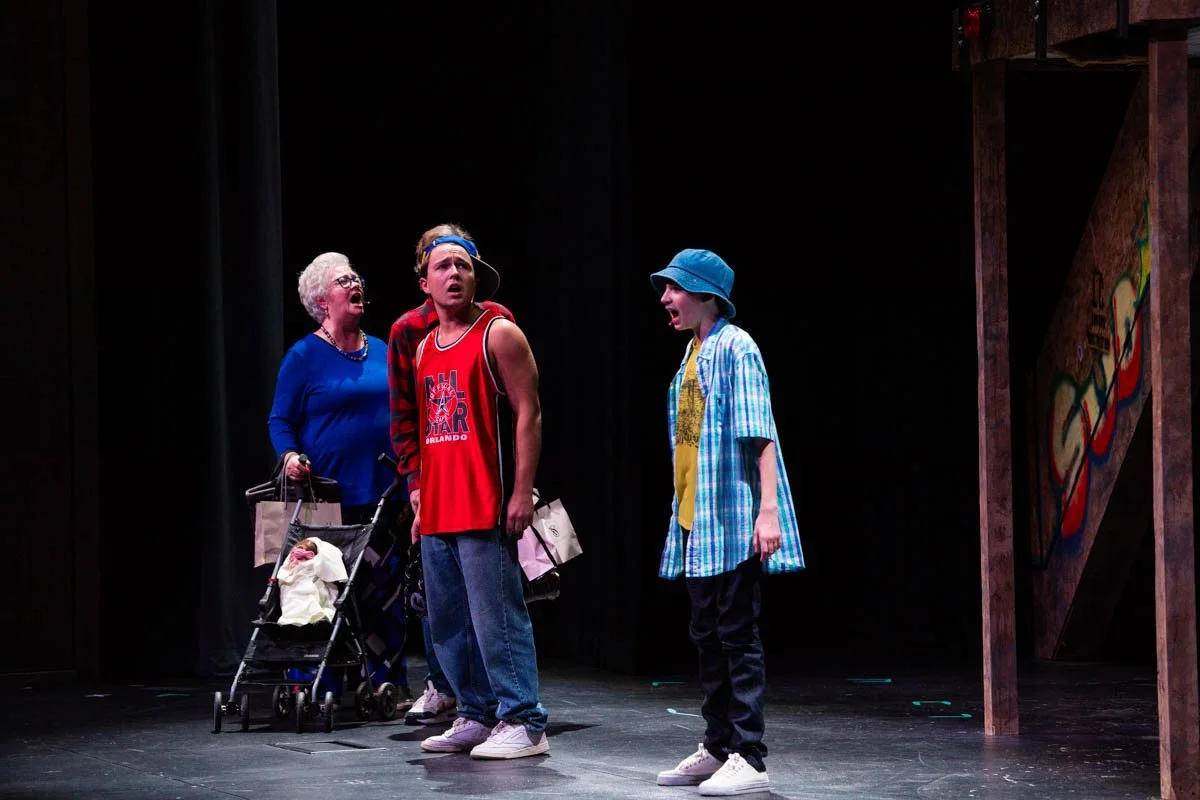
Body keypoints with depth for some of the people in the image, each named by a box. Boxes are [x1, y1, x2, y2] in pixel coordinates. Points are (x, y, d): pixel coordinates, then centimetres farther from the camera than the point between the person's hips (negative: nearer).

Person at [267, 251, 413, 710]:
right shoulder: (304, 356, -1)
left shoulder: (382, 353, 13)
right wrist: (290, 455, -19)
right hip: (328, 496, -4)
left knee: (385, 591, 5)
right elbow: (281, 420, 0)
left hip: (384, 495, 4)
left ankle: (390, 685, 11)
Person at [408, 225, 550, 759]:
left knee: (497, 617, -9)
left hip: (483, 510, -8)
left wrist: (522, 492, -15)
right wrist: (420, 500, 18)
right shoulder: (425, 347, 17)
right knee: (447, 624, 11)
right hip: (436, 512, 8)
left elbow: (528, 414, -9)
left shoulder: (498, 334, -4)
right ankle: (475, 718, 21)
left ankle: (523, 724, -4)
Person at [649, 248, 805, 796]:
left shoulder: (735, 349, -11)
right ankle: (718, 747, 21)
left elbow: (760, 434, -18)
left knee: (738, 636, -7)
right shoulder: (693, 354, 15)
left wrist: (768, 509, -25)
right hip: (696, 522, 9)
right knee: (708, 637, 13)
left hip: (733, 521, -9)